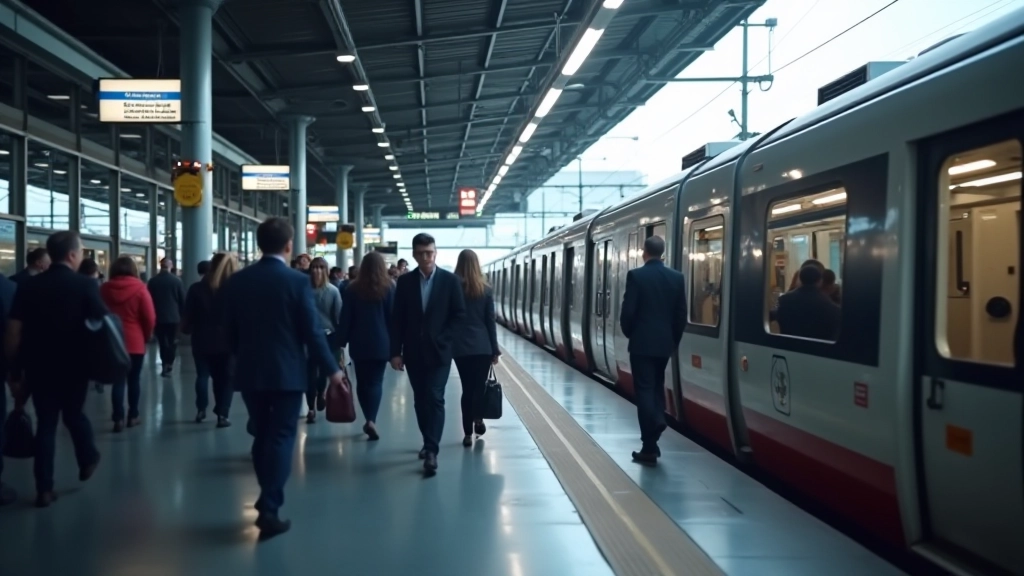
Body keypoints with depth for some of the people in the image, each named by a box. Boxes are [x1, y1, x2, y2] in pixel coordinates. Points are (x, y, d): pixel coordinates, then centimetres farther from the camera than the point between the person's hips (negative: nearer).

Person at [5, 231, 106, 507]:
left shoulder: (28, 286, -2)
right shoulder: (85, 284, -9)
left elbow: (13, 333, -4)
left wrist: (16, 369, 4)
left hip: (39, 366, 1)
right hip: (74, 366, -1)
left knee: (45, 422, 7)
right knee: (74, 412, 22)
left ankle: (44, 488, 8)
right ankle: (88, 460, 38)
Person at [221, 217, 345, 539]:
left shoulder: (236, 281, 2)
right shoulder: (297, 281, -11)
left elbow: (229, 331, 7)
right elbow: (311, 331, -11)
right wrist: (331, 369, -1)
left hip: (249, 372, 4)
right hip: (287, 372, -4)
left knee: (262, 436, 16)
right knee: (281, 437, 0)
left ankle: (269, 500, 26)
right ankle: (269, 509, -5)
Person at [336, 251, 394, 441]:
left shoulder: (352, 289, 0)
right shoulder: (389, 288, -1)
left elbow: (345, 318, 0)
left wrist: (341, 343, 5)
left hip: (359, 343, 1)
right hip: (381, 343, -1)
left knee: (362, 382, 12)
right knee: (376, 382, 2)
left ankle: (369, 419, 13)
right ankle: (371, 420, -14)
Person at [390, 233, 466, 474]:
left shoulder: (450, 280, -1)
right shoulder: (405, 282, 3)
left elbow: (459, 314, 1)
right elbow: (397, 319, 2)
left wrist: (444, 339, -9)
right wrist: (395, 351, -4)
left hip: (439, 351, -2)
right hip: (414, 352, 3)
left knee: (434, 399, -11)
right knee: (420, 400, 11)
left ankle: (431, 451, -13)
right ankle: (429, 442, 26)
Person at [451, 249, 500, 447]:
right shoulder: (485, 289, 1)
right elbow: (490, 321, 3)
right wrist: (495, 349, 7)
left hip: (460, 346, 0)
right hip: (483, 346, 0)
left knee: (467, 388, 6)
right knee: (480, 385, 13)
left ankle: (468, 433, 4)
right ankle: (477, 418, -6)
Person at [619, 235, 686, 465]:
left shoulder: (636, 275, -11)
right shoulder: (677, 277, 2)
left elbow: (628, 311, -11)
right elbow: (681, 314, 4)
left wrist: (629, 333, 8)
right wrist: (674, 339, 16)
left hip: (641, 343, -4)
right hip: (664, 343, 4)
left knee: (644, 390, -1)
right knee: (657, 387, 18)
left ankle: (649, 447, -5)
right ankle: (654, 434, 17)